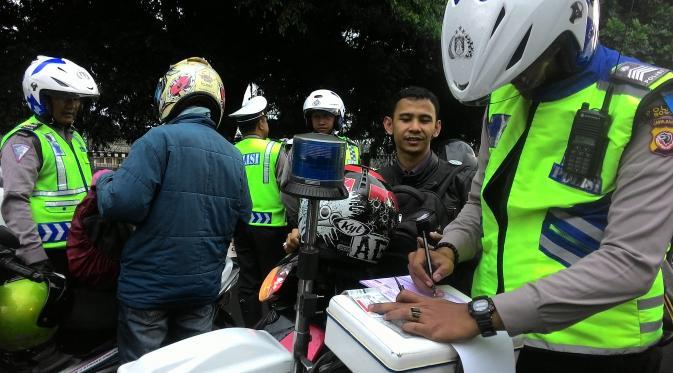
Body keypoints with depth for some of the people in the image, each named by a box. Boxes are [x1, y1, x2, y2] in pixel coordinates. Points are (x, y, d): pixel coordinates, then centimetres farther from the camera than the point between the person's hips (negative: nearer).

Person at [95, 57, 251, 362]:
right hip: (205, 284, 5)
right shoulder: (233, 155, 4)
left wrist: (103, 181, -2)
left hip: (150, 283, -5)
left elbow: (123, 203, -23)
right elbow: (242, 217, 9)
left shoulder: (160, 139, -15)